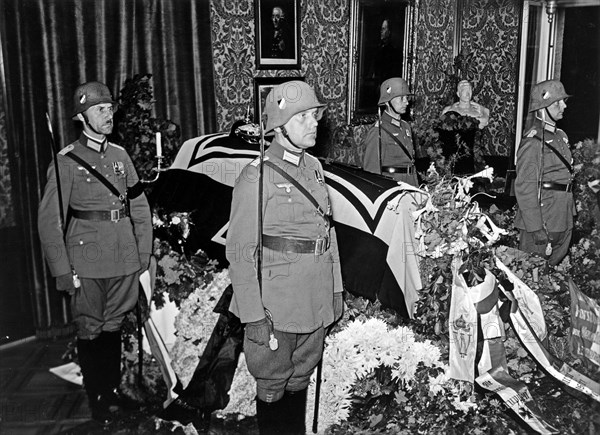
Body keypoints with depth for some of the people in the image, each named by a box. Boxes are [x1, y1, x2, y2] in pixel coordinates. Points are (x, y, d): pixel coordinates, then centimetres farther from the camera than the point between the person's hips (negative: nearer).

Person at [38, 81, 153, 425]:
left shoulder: (120, 155, 8)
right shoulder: (67, 161, -6)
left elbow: (140, 207, 11)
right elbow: (49, 221, -8)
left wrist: (144, 253, 6)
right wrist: (63, 271, -11)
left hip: (125, 262, 4)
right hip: (88, 264, -4)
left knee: (114, 327, 15)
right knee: (91, 331, 7)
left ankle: (114, 392, 31)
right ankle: (99, 405, 22)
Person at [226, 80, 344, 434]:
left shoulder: (314, 167, 8)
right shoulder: (257, 176, -14)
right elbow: (241, 251, -14)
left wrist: (336, 289, 13)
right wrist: (254, 315, -16)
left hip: (317, 301, 7)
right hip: (278, 305, -6)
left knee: (301, 377, 21)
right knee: (273, 385, 9)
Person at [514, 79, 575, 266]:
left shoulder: (559, 136, 11)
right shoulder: (533, 142, -17)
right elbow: (525, 188, -21)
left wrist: (570, 213, 14)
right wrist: (536, 228, -23)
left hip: (563, 221, 9)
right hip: (542, 222, -9)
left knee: (556, 262, 19)